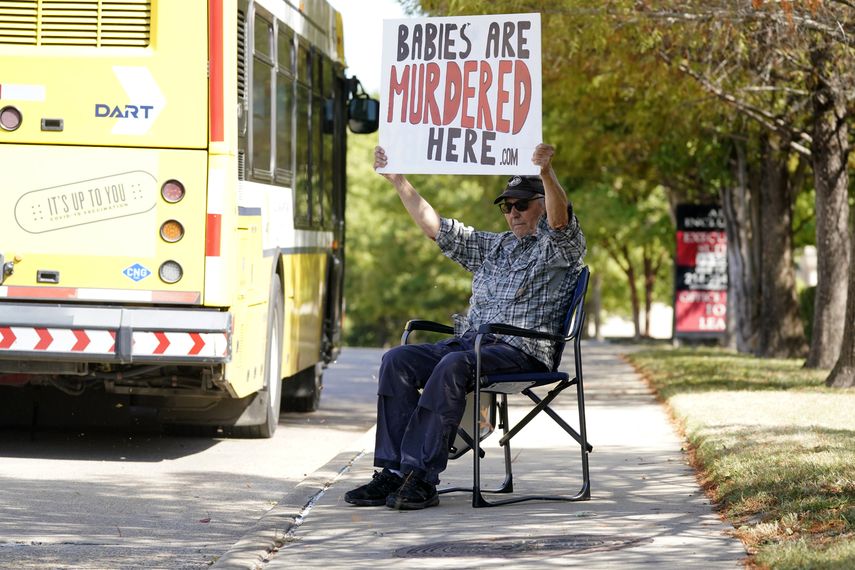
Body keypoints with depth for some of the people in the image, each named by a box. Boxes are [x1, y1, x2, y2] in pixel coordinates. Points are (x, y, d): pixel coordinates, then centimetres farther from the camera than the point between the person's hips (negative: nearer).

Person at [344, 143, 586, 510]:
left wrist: (547, 173, -34)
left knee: (454, 365, -36)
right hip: (470, 342, 7)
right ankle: (393, 470, -25)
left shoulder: (559, 246, 7)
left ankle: (421, 476, -37)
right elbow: (436, 228, 29)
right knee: (398, 360, -17)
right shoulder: (492, 247, 29)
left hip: (521, 351, -7)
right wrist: (398, 180, 23)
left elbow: (560, 220, -16)